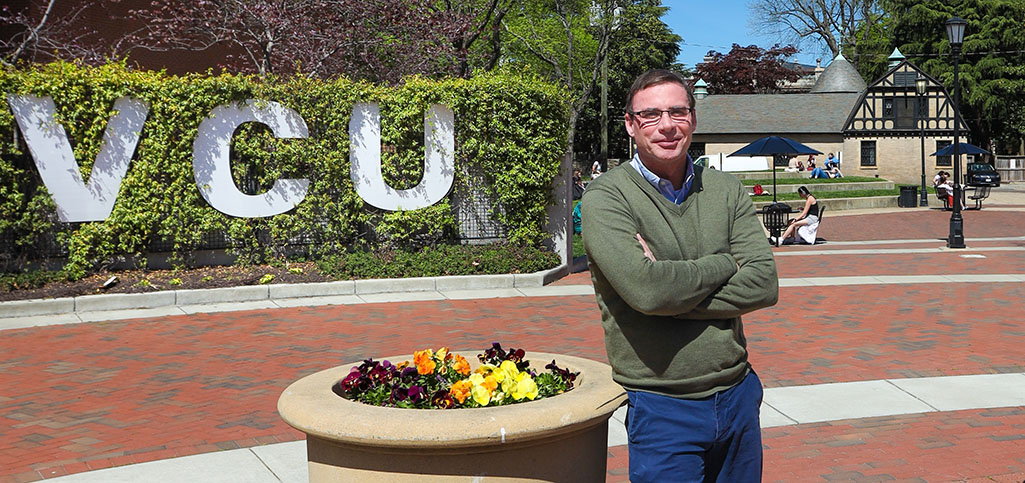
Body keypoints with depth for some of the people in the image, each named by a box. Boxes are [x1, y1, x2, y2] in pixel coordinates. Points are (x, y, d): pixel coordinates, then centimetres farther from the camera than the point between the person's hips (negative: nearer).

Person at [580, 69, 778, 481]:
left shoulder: (726, 190, 4)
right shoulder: (605, 197, -10)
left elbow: (764, 285, -7)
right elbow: (644, 289, -25)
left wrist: (671, 288, -17)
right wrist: (725, 265, -10)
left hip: (738, 395, 5)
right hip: (661, 409, -5)